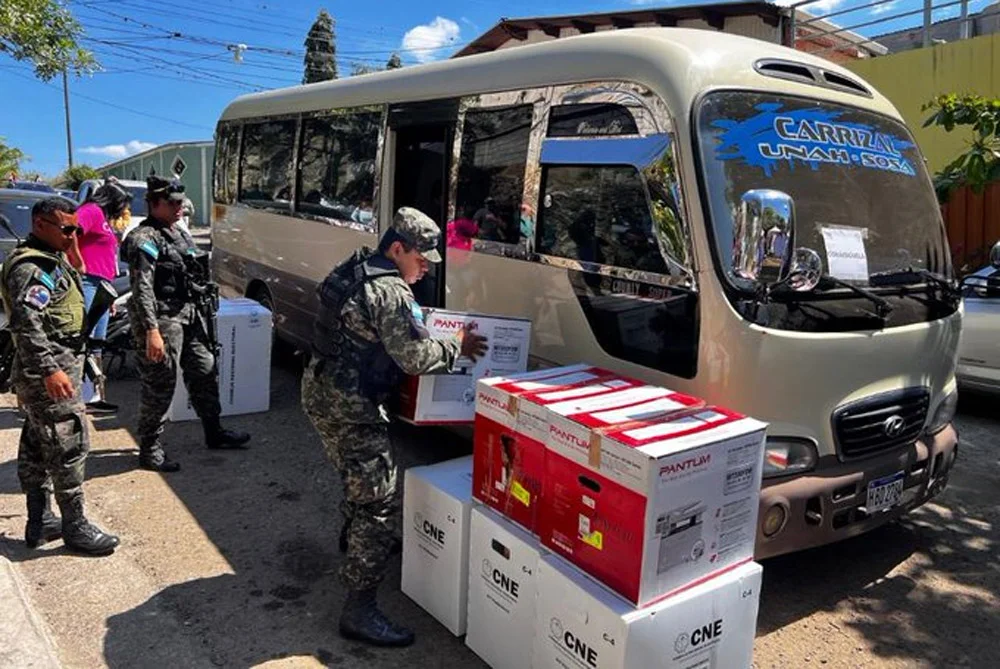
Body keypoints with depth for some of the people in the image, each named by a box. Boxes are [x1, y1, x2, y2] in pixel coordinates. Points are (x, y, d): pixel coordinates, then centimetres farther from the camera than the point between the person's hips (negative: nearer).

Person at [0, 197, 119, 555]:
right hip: (50, 372, -11)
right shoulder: (31, 267, -17)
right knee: (69, 446, -6)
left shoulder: (51, 260, 16)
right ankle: (75, 527, 3)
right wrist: (49, 370, -34)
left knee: (37, 446, 15)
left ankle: (39, 522, 25)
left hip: (51, 370, 11)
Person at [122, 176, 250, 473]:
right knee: (160, 386, -3)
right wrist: (152, 331, -26)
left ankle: (214, 433, 29)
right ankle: (149, 450, 9)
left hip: (190, 316, 9)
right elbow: (142, 288, -20)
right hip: (163, 320, -9)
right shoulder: (145, 239, -12)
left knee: (204, 372, 15)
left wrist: (202, 313, 20)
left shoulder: (181, 233, 16)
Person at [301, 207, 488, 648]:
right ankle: (359, 610, -2)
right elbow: (416, 356, -21)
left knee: (359, 477, 31)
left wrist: (418, 329, 20)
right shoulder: (391, 293, -21)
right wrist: (458, 347, -5)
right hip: (349, 404, -11)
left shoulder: (354, 272, 10)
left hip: (322, 389, 11)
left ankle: (356, 540, 54)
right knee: (379, 501, -7)